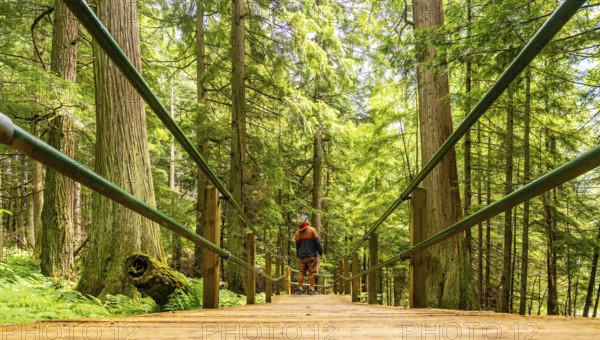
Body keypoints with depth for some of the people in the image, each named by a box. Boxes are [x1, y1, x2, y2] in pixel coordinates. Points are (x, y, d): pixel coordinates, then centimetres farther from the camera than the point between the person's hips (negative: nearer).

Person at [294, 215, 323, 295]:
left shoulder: (297, 232, 6)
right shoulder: (312, 230, -6)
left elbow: (297, 245, 12)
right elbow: (317, 242, -7)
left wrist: (297, 255, 22)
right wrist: (320, 252, 4)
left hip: (301, 256, 4)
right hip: (311, 255, -4)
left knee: (301, 273, 8)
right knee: (312, 273, 0)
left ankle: (300, 289, 6)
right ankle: (311, 289, 1)